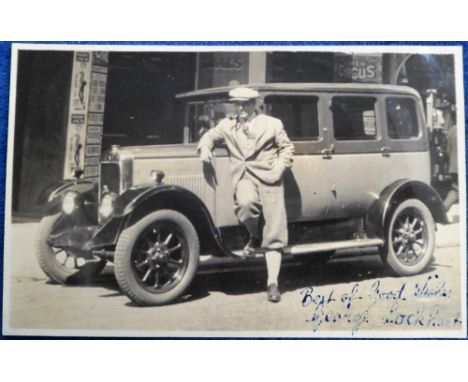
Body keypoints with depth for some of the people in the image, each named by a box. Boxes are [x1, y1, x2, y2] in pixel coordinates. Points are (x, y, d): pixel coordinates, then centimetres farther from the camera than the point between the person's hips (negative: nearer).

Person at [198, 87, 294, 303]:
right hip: (244, 177, 1)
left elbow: (287, 148, 13)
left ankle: (272, 283, 0)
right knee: (246, 204, -36)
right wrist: (205, 148, 1)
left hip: (269, 179, -1)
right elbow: (210, 136, 25)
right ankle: (255, 236, -3)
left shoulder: (272, 124, 10)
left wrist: (279, 169, -3)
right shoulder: (227, 125, 14)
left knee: (273, 235, -6)